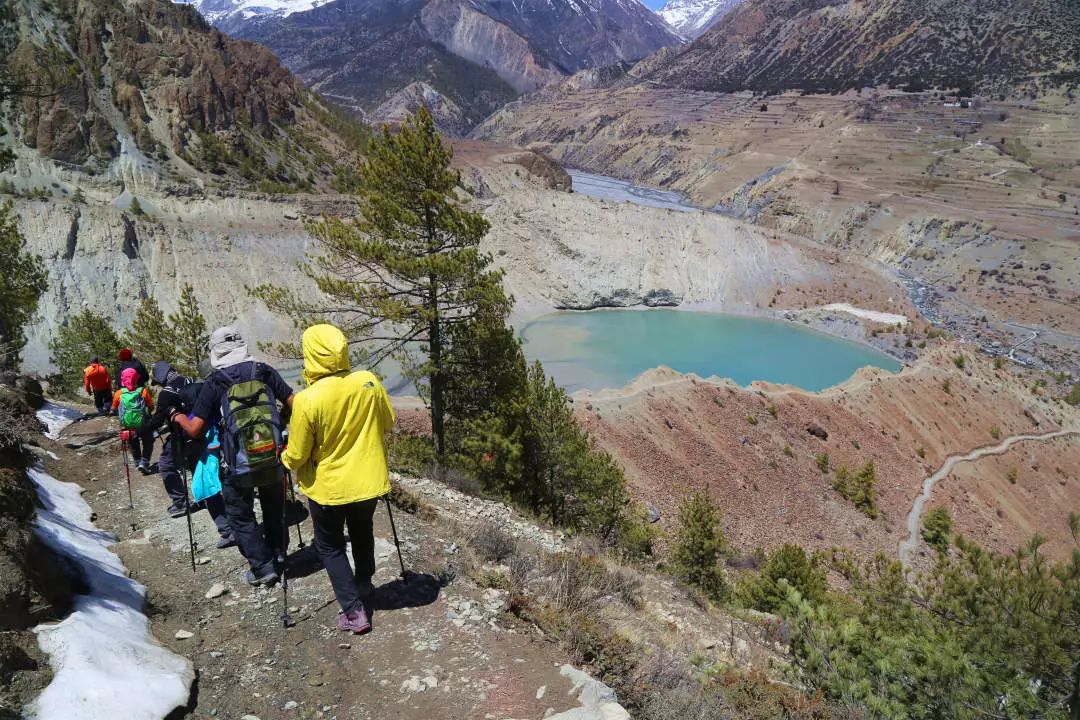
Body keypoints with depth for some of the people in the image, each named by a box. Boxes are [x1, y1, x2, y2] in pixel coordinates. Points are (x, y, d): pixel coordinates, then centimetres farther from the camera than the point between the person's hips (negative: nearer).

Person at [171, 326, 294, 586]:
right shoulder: (265, 372, -3)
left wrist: (178, 417, 13)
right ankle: (278, 554, 39)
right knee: (274, 508, 24)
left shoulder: (214, 383, -8)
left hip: (238, 466, -3)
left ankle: (263, 567, 17)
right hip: (273, 460, 3)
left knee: (241, 517, 16)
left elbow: (195, 430, -8)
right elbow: (295, 405, -3)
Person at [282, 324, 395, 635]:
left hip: (328, 488, -4)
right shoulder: (369, 382, -14)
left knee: (330, 546, 17)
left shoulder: (306, 400, -25)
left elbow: (297, 455, -15)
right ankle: (363, 584, 48)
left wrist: (285, 460, 8)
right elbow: (388, 424, 2)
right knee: (362, 532, 29)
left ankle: (354, 610, 12)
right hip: (368, 481, 4)